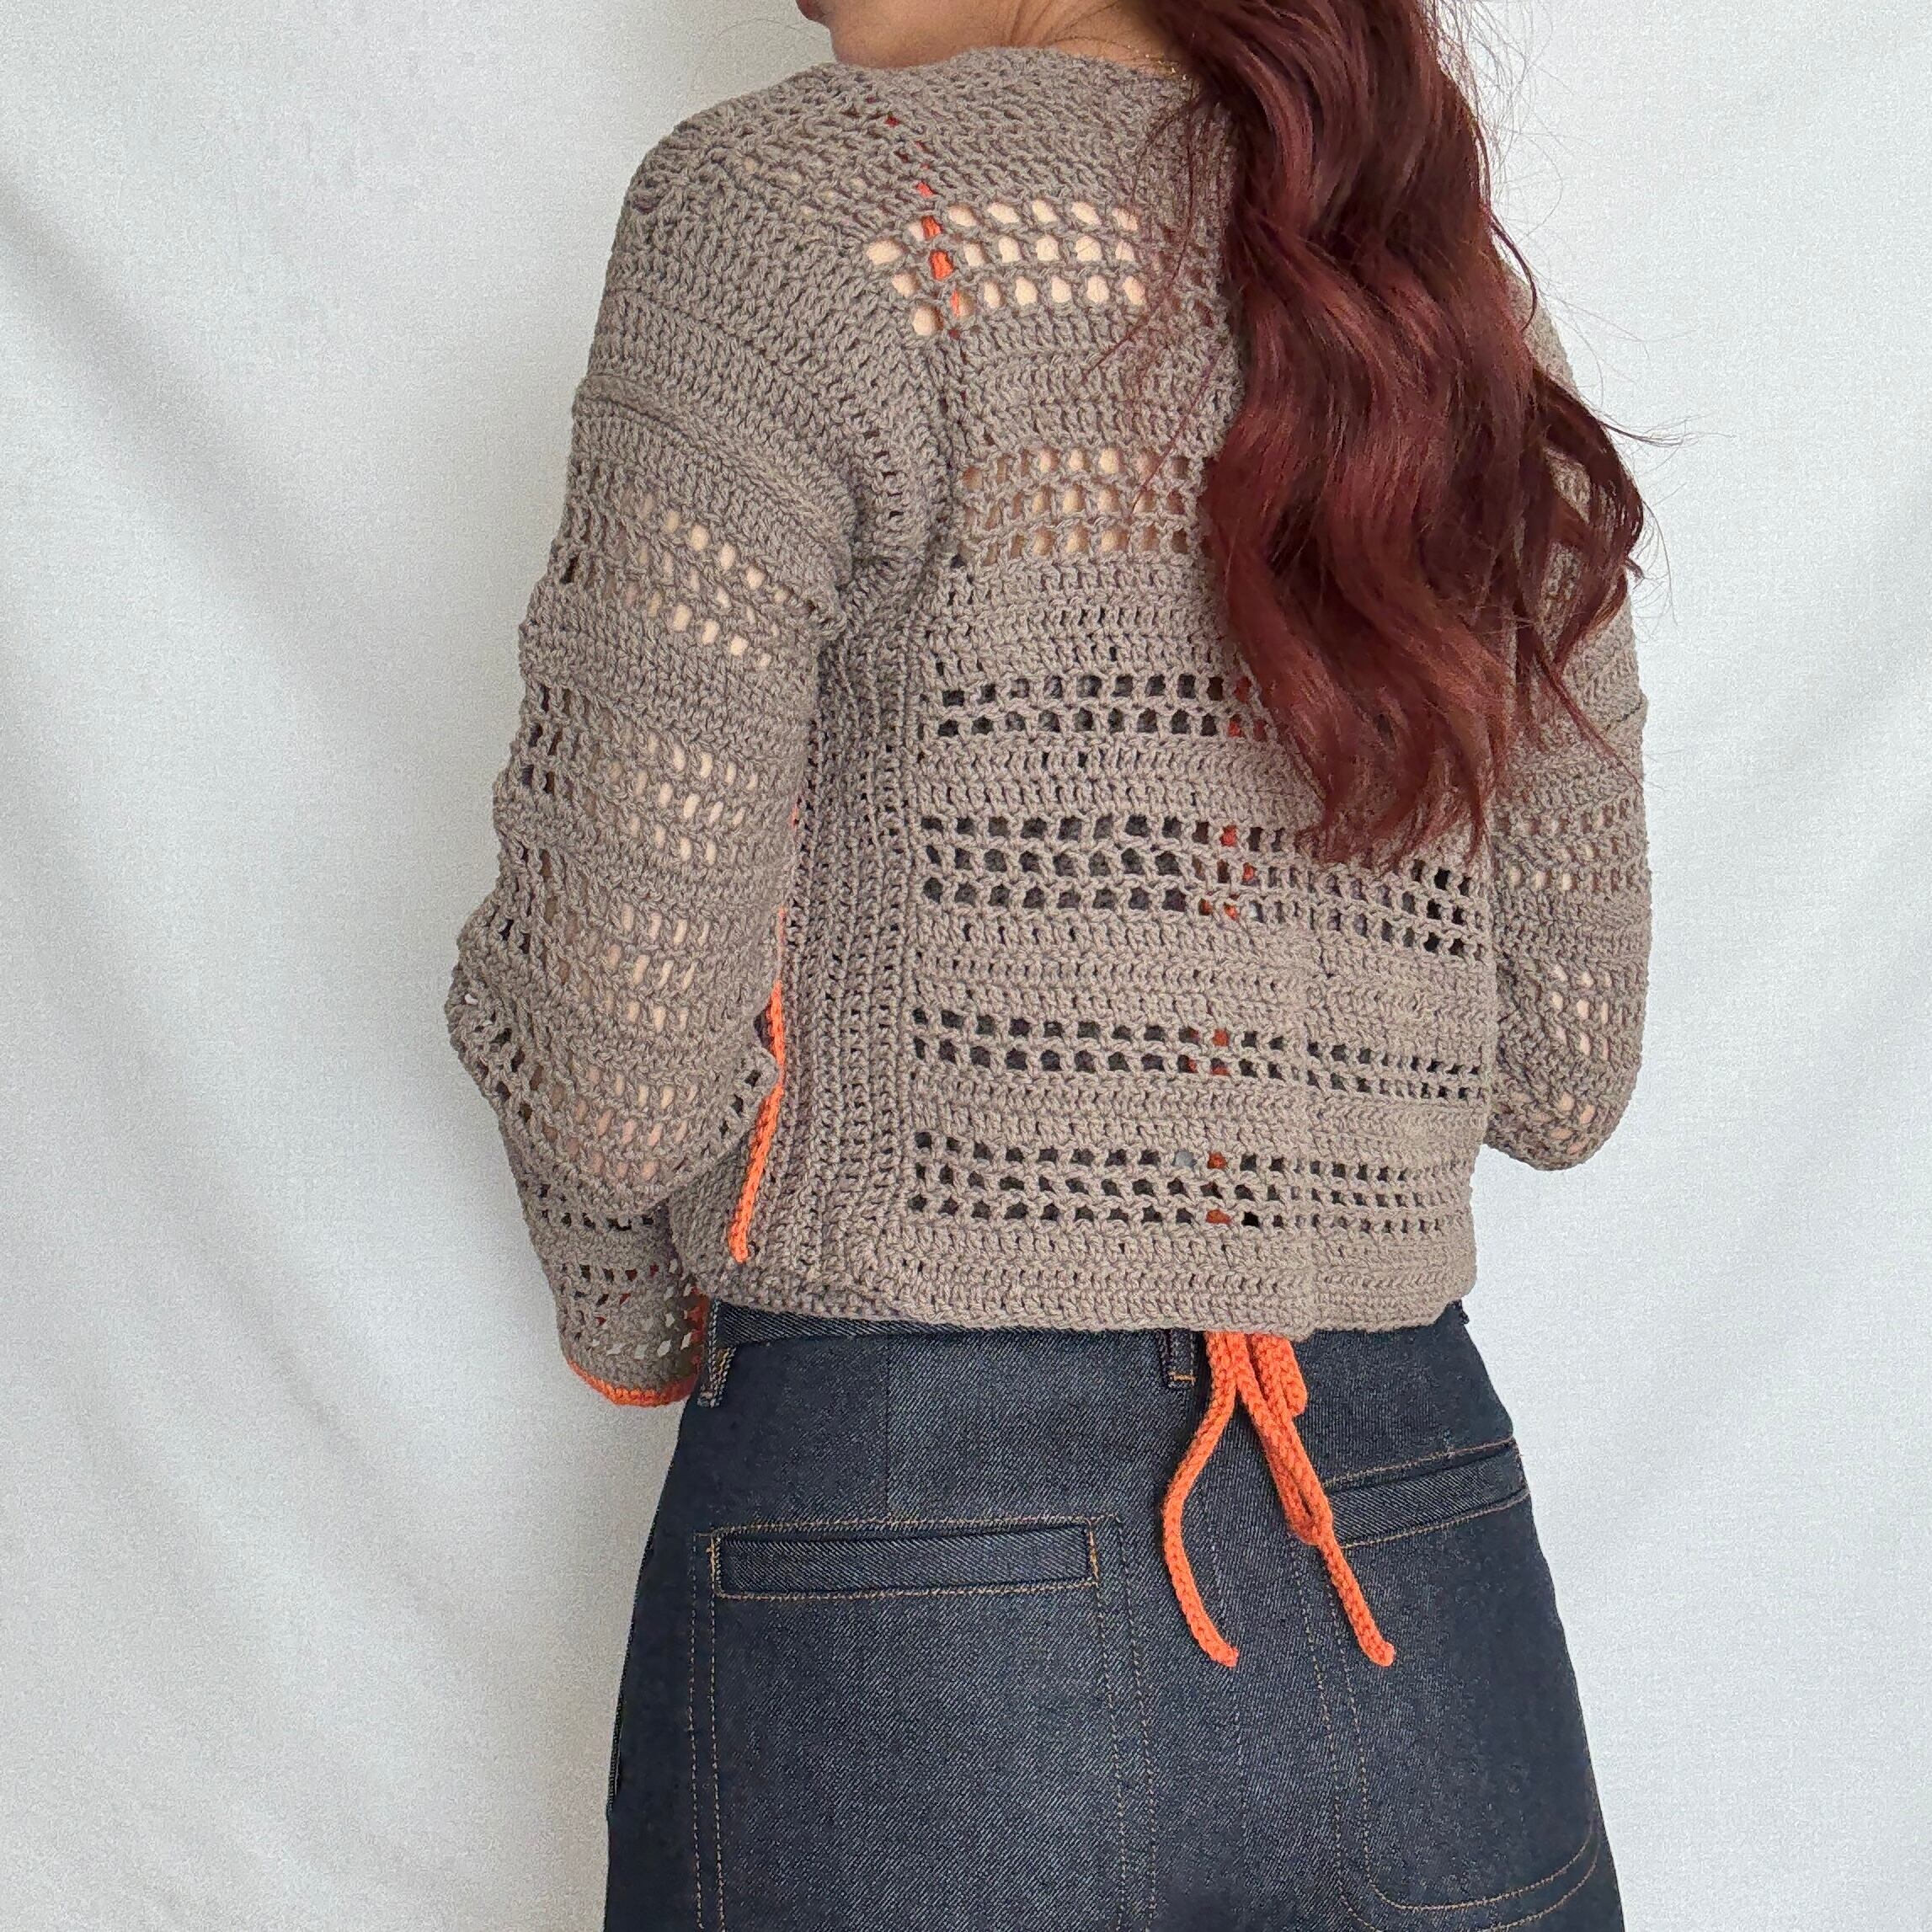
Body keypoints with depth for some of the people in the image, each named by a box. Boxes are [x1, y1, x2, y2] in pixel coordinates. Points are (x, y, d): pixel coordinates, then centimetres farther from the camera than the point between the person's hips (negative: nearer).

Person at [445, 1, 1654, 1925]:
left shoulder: (788, 202, -8)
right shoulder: (1473, 307, 8)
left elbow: (615, 1044, -14)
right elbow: (1565, 1074, 11)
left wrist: (630, 1322, 7)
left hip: (908, 1568, -4)